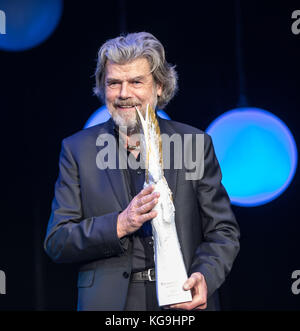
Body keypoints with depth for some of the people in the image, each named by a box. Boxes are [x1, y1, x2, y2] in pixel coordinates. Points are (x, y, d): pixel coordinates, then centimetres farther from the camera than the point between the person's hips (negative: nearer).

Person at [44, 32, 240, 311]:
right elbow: (56, 243, -1)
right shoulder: (78, 149, 4)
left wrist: (205, 277, -14)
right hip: (109, 301, 0)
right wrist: (119, 225, -16)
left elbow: (223, 231, 5)